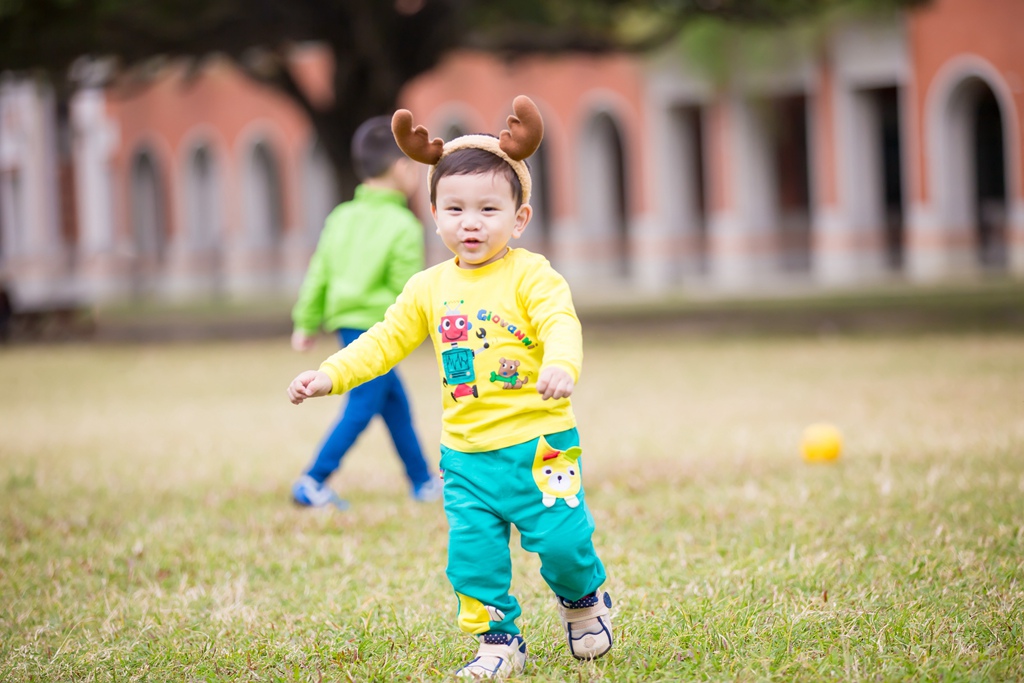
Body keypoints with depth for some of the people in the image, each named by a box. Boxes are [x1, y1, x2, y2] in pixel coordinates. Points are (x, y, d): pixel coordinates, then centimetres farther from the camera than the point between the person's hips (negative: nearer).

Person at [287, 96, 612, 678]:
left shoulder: (531, 276, -9)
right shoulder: (431, 288, 8)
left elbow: (561, 324, -25)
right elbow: (385, 341, 14)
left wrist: (561, 365, -46)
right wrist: (330, 375, 4)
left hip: (536, 442, -4)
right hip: (467, 454, 5)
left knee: (561, 539, -7)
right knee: (473, 553, 2)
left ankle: (584, 599, 24)